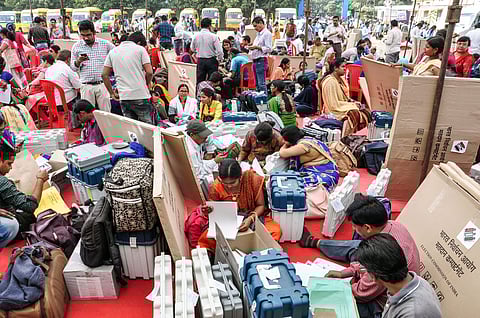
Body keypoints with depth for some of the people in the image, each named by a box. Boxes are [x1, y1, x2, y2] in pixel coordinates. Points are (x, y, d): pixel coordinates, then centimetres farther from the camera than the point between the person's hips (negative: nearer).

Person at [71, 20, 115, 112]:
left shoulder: (105, 44, 4)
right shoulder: (76, 46, 7)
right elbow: (73, 68, 10)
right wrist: (78, 61, -10)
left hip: (102, 84, -1)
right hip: (86, 86, 1)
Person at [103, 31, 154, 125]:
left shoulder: (113, 51, 14)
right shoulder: (140, 49, 1)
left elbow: (104, 74, 11)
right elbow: (149, 72, -7)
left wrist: (112, 93, 16)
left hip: (123, 97, 4)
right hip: (140, 96, -4)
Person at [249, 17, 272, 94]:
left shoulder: (267, 34, -7)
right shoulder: (258, 34, 21)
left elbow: (269, 49, -15)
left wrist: (256, 47, -16)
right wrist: (252, 48, 11)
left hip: (261, 60, -9)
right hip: (255, 60, 9)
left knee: (262, 84, -11)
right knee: (257, 84, 12)